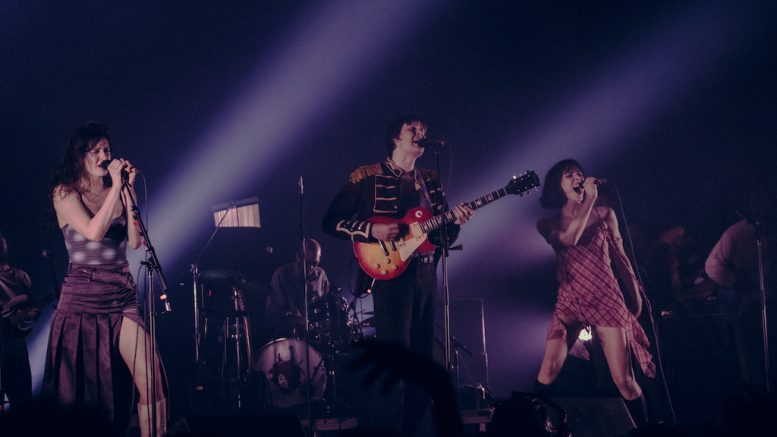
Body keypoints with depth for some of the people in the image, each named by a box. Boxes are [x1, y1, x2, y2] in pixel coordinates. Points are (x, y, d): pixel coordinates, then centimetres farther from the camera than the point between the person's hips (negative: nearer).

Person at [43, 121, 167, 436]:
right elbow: (94, 232, -18)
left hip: (122, 295, 3)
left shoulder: (116, 192, 11)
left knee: (151, 381, -10)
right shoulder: (65, 193, -1)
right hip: (82, 295, -3)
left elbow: (135, 241, -3)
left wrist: (129, 189, -5)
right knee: (77, 390, 2)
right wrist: (116, 187, -14)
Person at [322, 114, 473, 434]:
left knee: (422, 359, 7)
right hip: (390, 273, -6)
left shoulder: (431, 181, 17)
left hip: (426, 274, 6)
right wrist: (372, 230, -16)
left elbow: (442, 235, 18)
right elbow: (331, 222, -3)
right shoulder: (366, 177, 0)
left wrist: (455, 222, -4)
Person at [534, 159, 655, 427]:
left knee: (624, 380, -5)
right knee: (549, 371, -16)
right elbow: (569, 238, -15)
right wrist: (590, 198, -11)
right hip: (570, 301, 0)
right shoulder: (548, 224, 7)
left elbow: (619, 257, 13)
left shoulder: (604, 214, 10)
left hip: (607, 299, 0)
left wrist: (635, 295, 9)